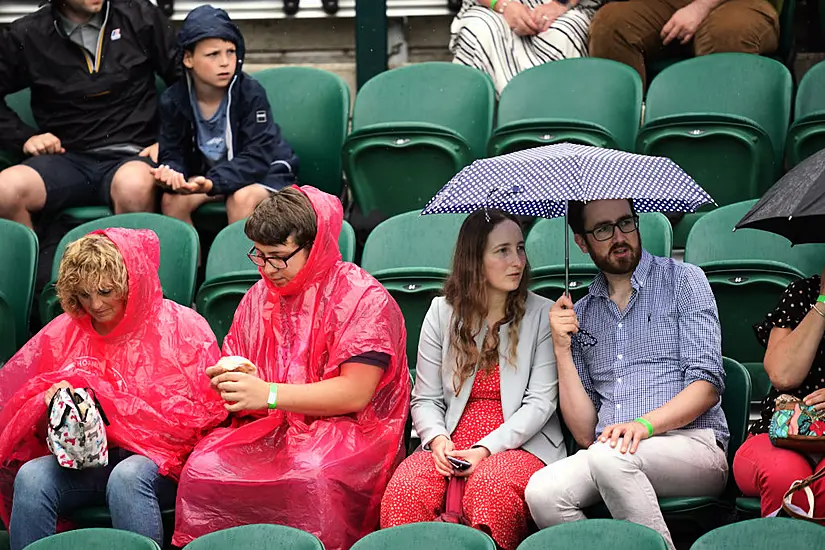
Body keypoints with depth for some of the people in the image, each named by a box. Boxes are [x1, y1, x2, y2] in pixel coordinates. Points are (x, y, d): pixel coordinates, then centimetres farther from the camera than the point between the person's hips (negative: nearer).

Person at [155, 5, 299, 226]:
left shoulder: (251, 94, -21)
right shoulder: (173, 101, -10)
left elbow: (257, 157, -26)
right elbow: (172, 154, -9)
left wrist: (213, 182, -43)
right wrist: (172, 174, -36)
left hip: (265, 171, -3)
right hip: (209, 173, 4)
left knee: (241, 199, -35)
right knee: (171, 200, -23)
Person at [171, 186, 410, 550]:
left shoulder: (362, 298, -4)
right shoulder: (259, 298, 17)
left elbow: (356, 393, -12)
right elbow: (233, 366, 24)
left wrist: (268, 394, -17)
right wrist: (225, 381, -3)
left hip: (346, 430, -5)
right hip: (269, 430, 5)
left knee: (311, 473, -39)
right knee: (202, 467, -25)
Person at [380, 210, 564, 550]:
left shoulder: (542, 314, 4)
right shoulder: (443, 312, 11)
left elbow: (541, 401, -3)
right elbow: (425, 399, 11)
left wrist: (486, 449, -15)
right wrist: (438, 439, -12)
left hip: (521, 443, -2)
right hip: (451, 445, 2)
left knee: (489, 484, -37)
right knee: (405, 488, -30)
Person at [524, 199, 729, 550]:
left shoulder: (683, 280, 10)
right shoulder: (579, 315, 20)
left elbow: (707, 383, -3)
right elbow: (585, 433, 12)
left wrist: (645, 424, -19)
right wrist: (562, 350, 2)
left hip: (692, 446, -3)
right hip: (608, 450, 3)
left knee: (609, 456, -36)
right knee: (541, 492, -28)